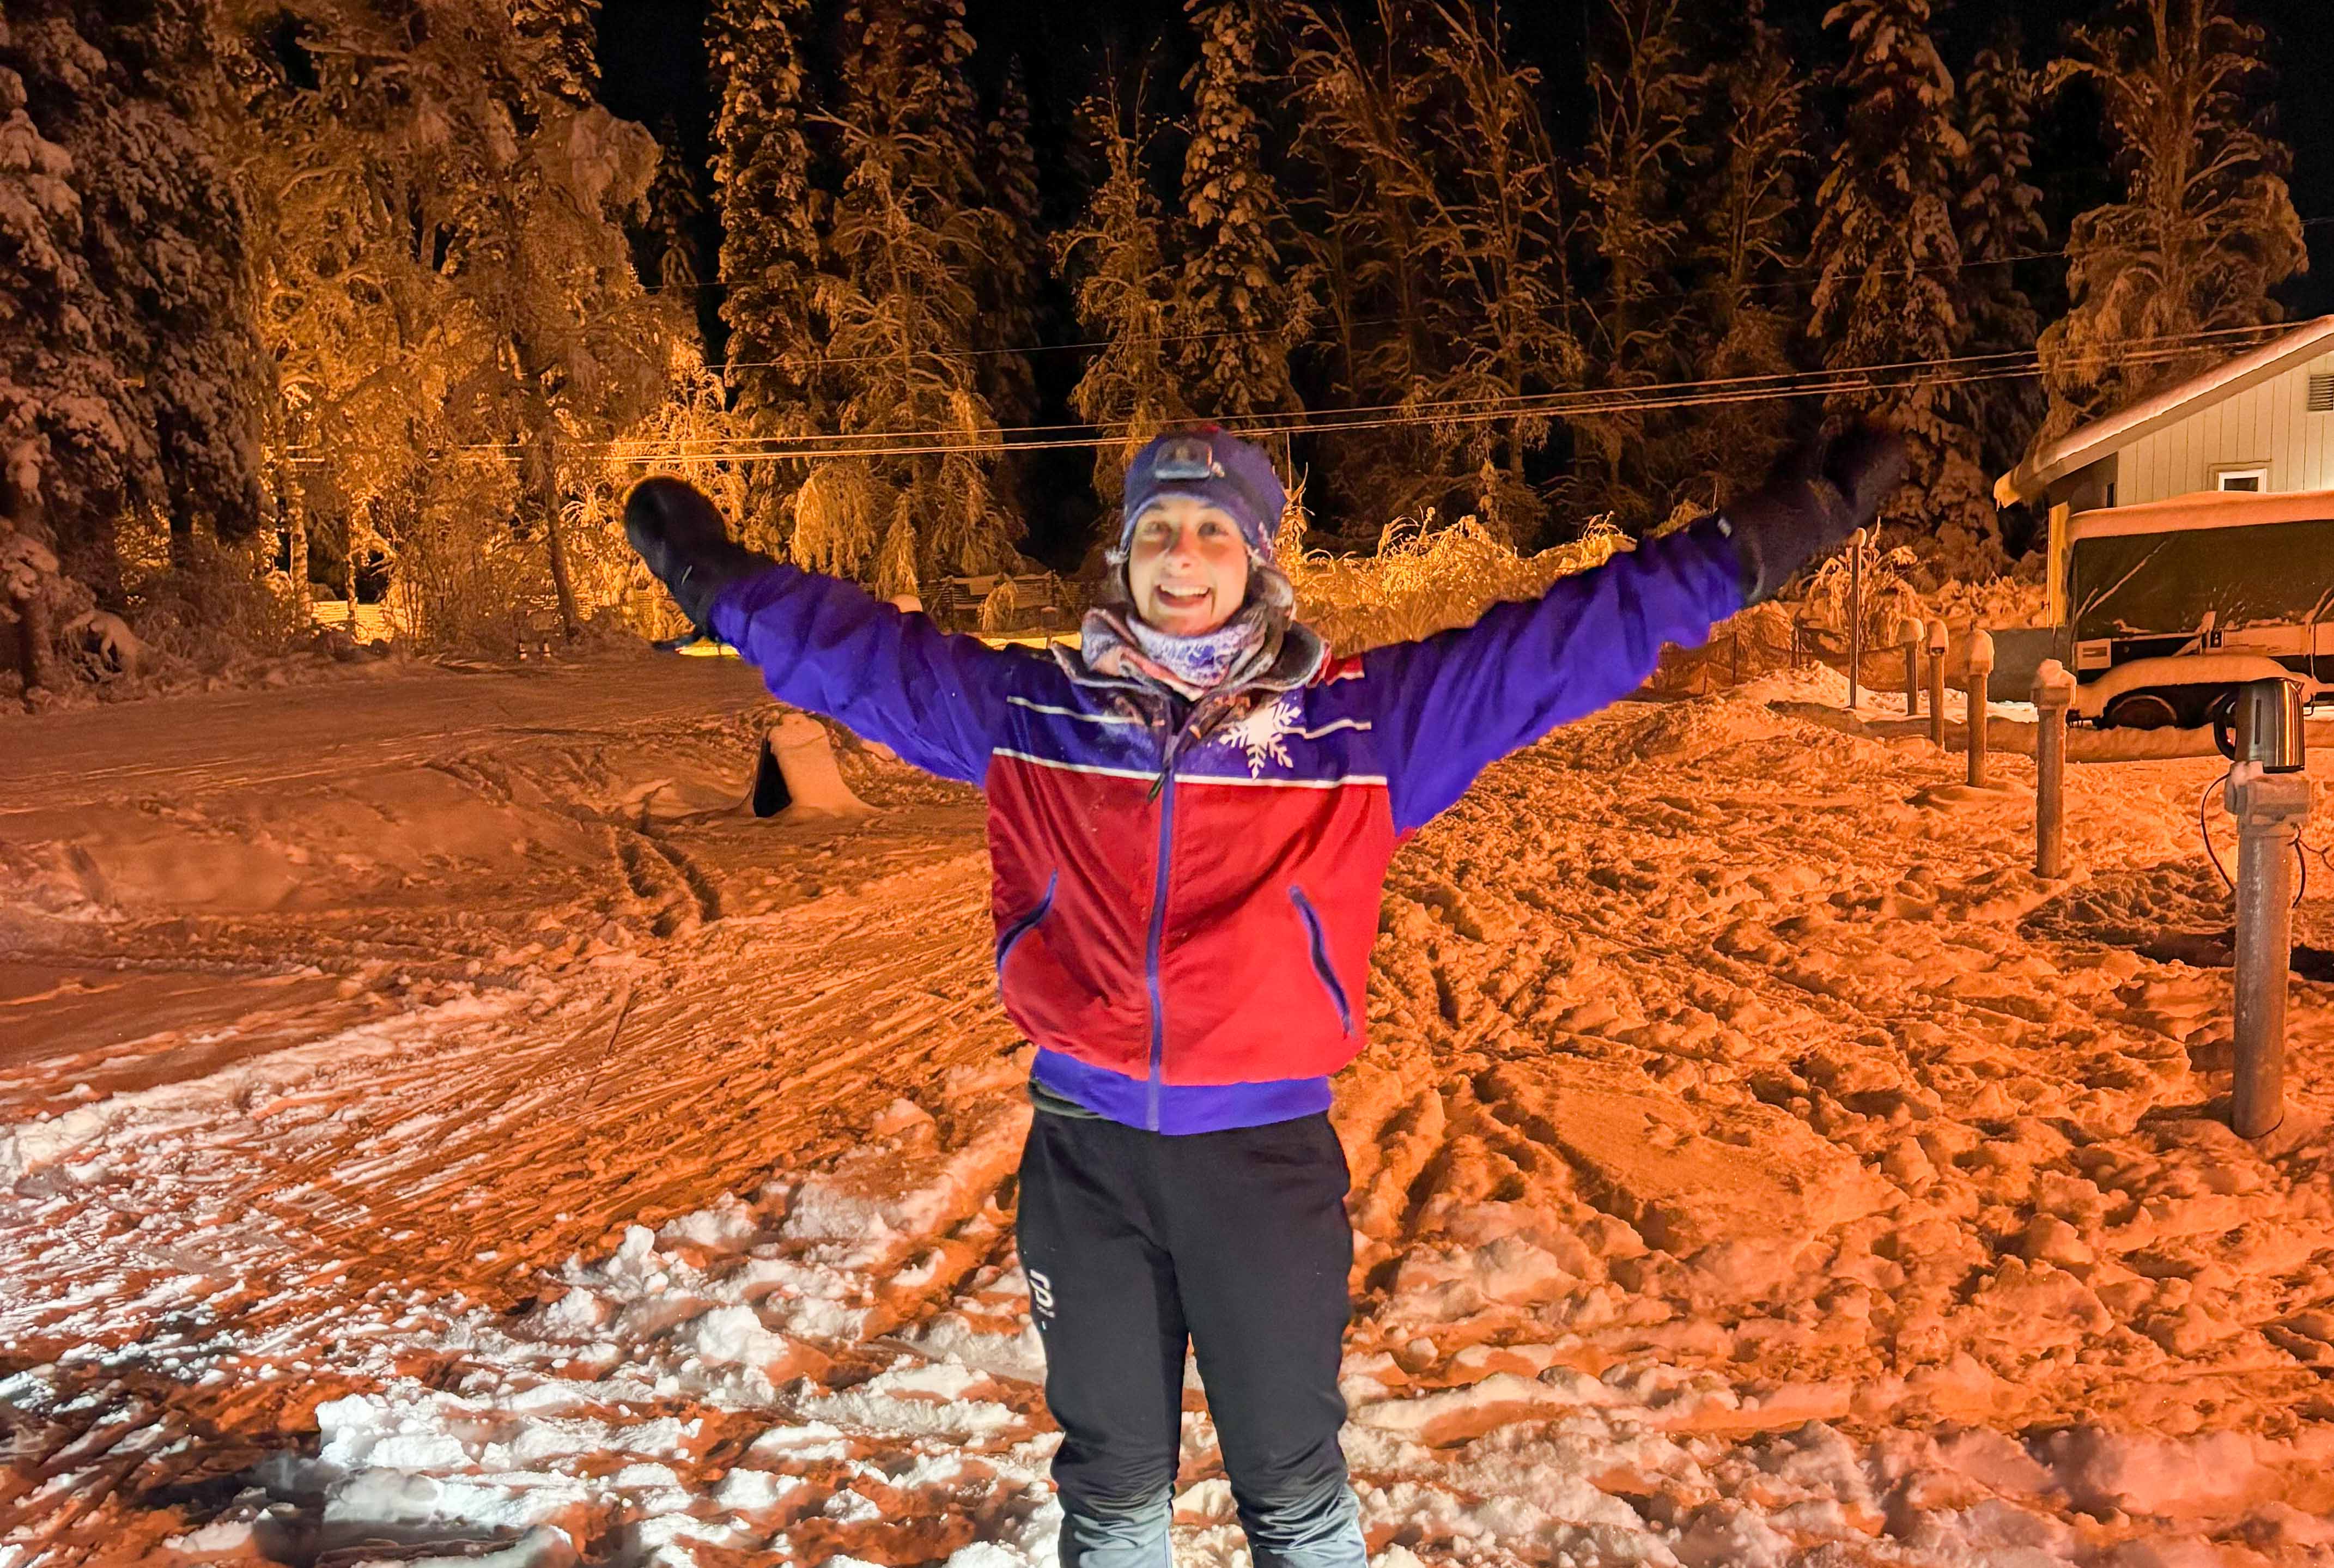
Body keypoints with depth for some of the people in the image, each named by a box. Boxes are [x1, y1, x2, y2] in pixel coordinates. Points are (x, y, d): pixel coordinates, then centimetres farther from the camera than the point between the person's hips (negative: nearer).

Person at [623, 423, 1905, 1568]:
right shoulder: (1030, 711, 2)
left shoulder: (1362, 718, -3)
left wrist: (1754, 546, -6)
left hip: (1268, 1148, -1)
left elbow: (1562, 642, -3)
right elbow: (856, 652, 11)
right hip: (1084, 1147, 2)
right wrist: (717, 578, 13)